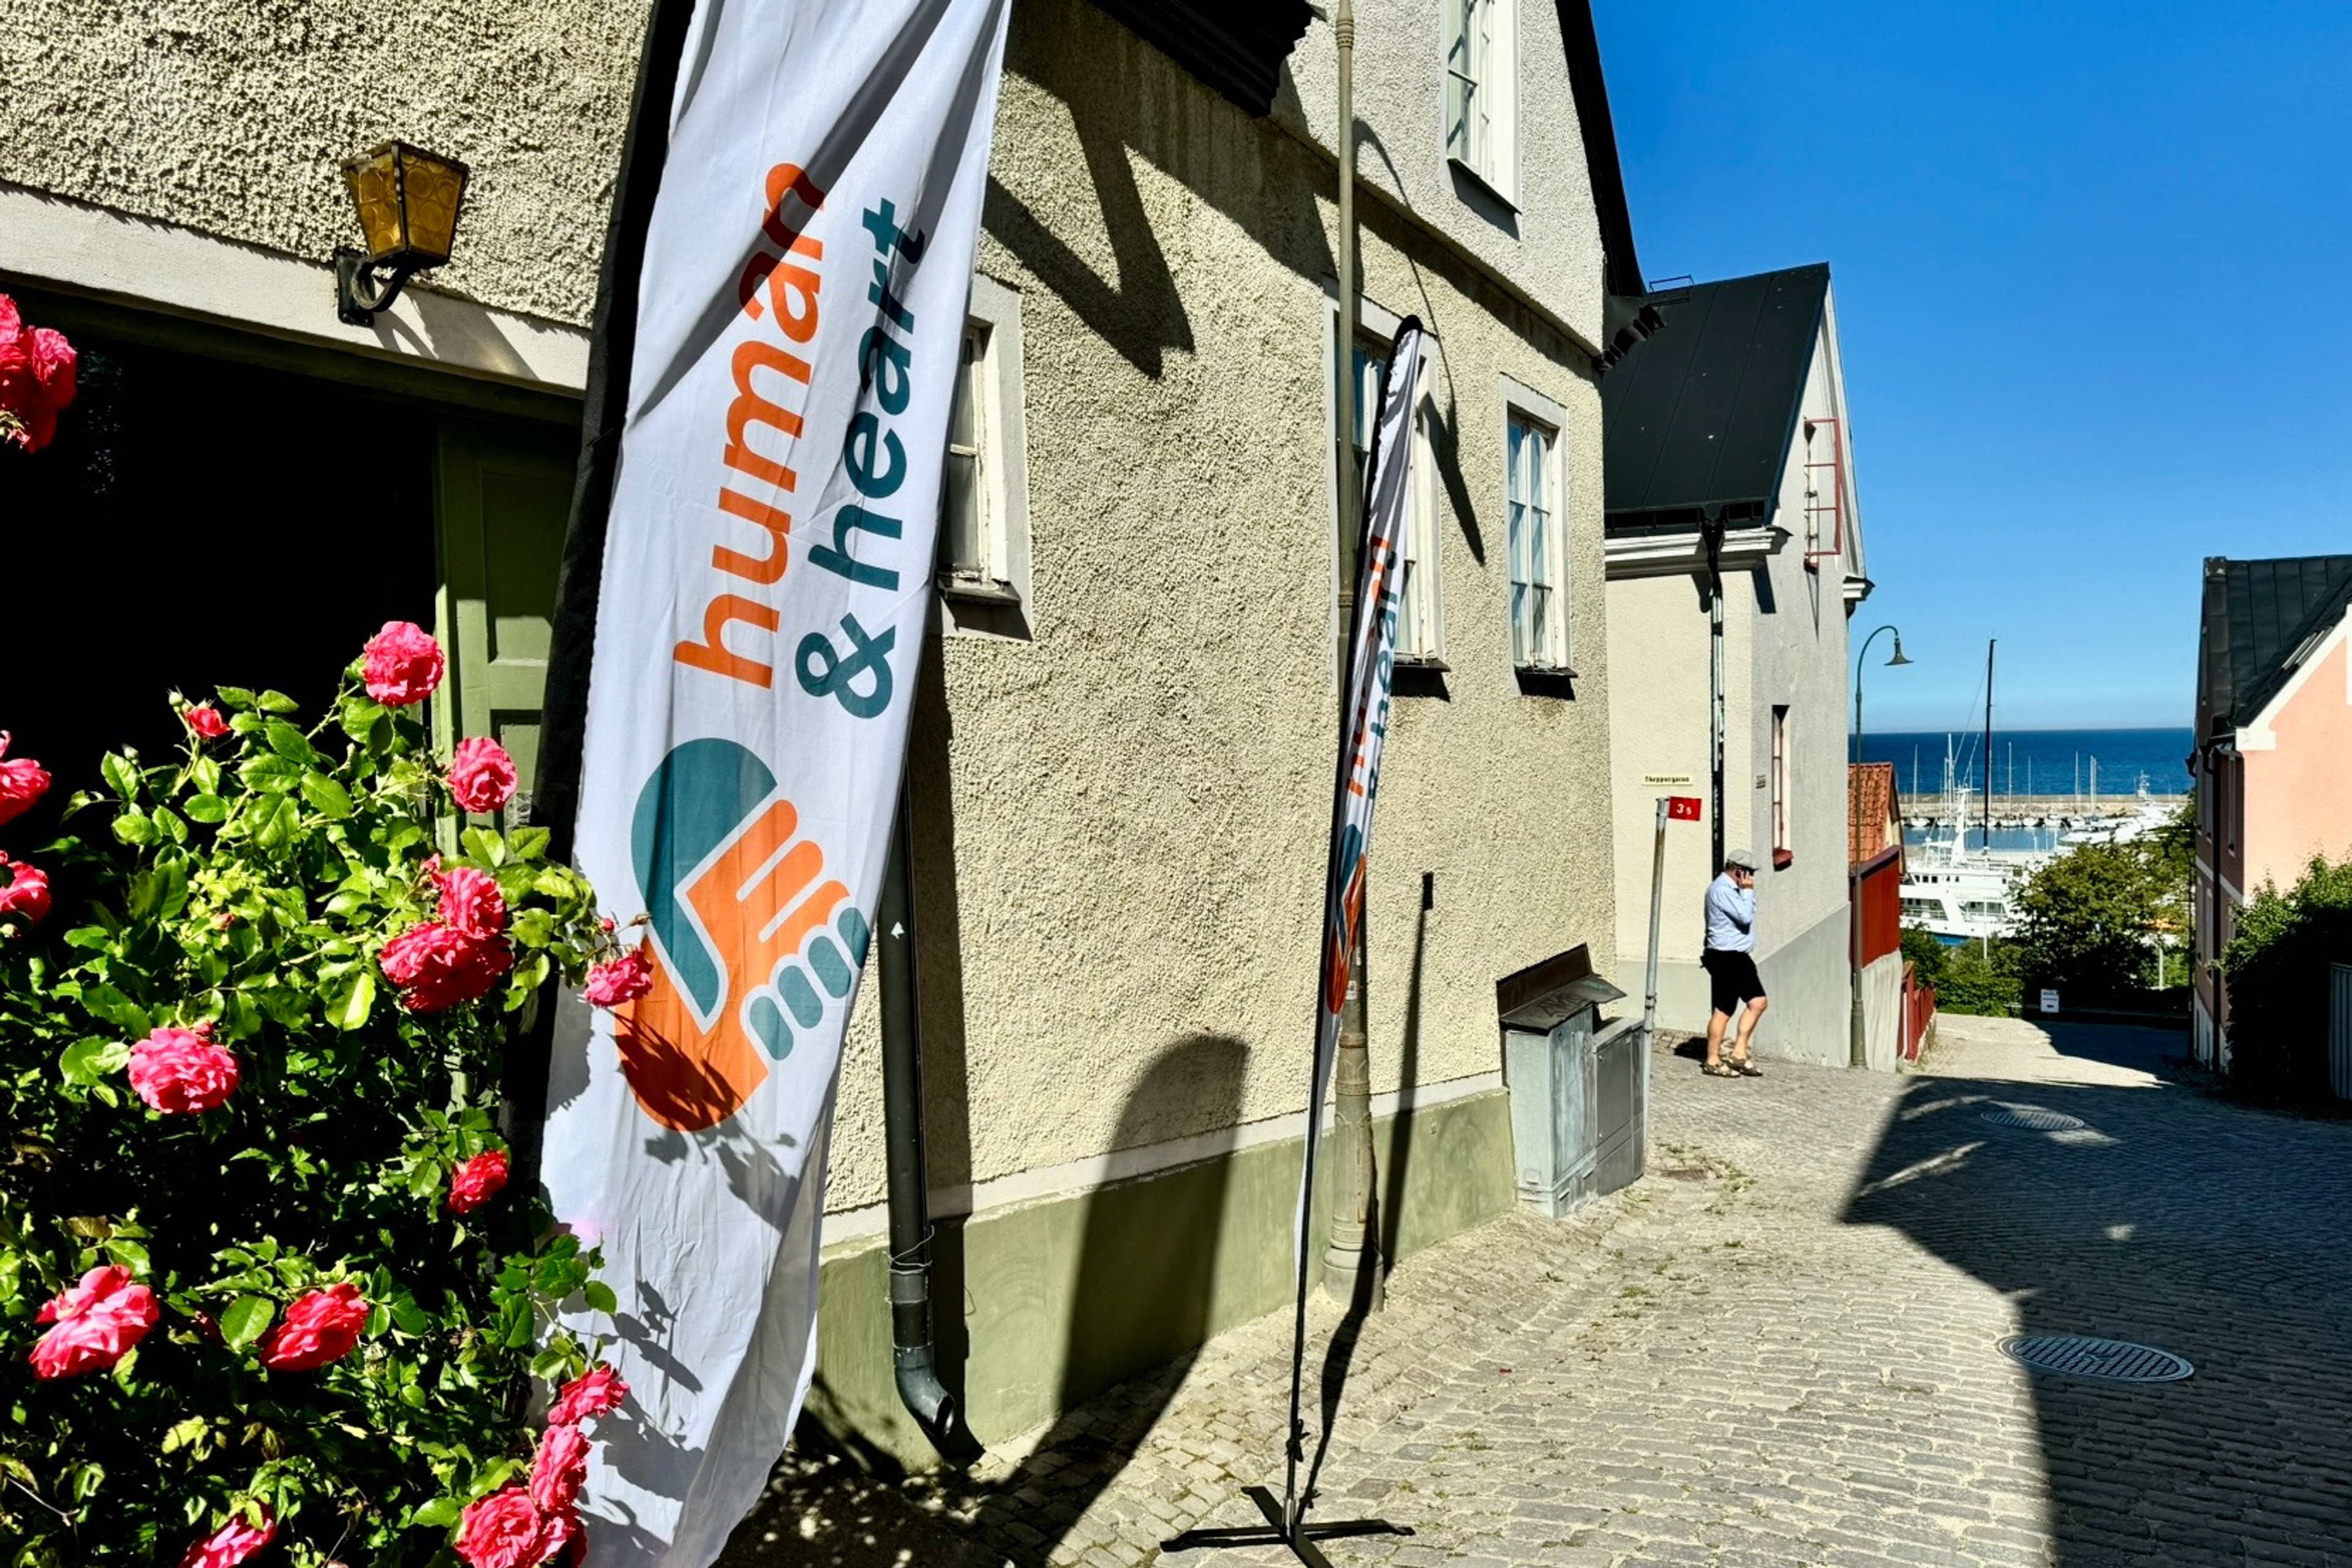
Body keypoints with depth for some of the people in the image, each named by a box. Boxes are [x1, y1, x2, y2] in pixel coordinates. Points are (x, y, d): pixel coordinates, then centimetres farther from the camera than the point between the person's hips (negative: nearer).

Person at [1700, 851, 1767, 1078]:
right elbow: (1745, 917, -22)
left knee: (1758, 1002, 7)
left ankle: (1738, 1054, 14)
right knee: (1724, 1011, -3)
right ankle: (1713, 1062, 8)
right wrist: (1748, 891, -14)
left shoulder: (1733, 889, 17)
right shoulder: (1721, 889, -17)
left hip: (1739, 957, 10)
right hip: (1725, 958, -10)